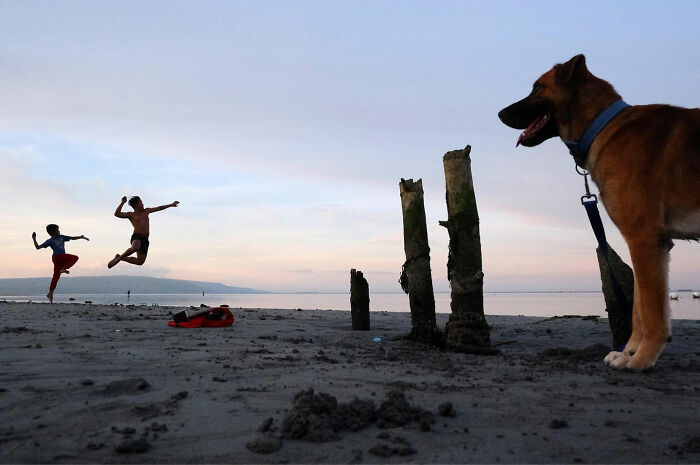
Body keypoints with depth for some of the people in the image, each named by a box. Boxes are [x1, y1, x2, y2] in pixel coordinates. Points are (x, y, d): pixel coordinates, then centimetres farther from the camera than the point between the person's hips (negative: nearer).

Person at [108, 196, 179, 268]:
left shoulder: (146, 211, 20)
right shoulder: (131, 215, 5)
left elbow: (159, 208, 28)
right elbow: (117, 214, -6)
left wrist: (171, 205, 30)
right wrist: (122, 203, -7)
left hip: (145, 239, 6)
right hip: (137, 236, -6)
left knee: (140, 262, 1)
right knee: (135, 248, -41)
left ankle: (119, 258, 22)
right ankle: (118, 258, -16)